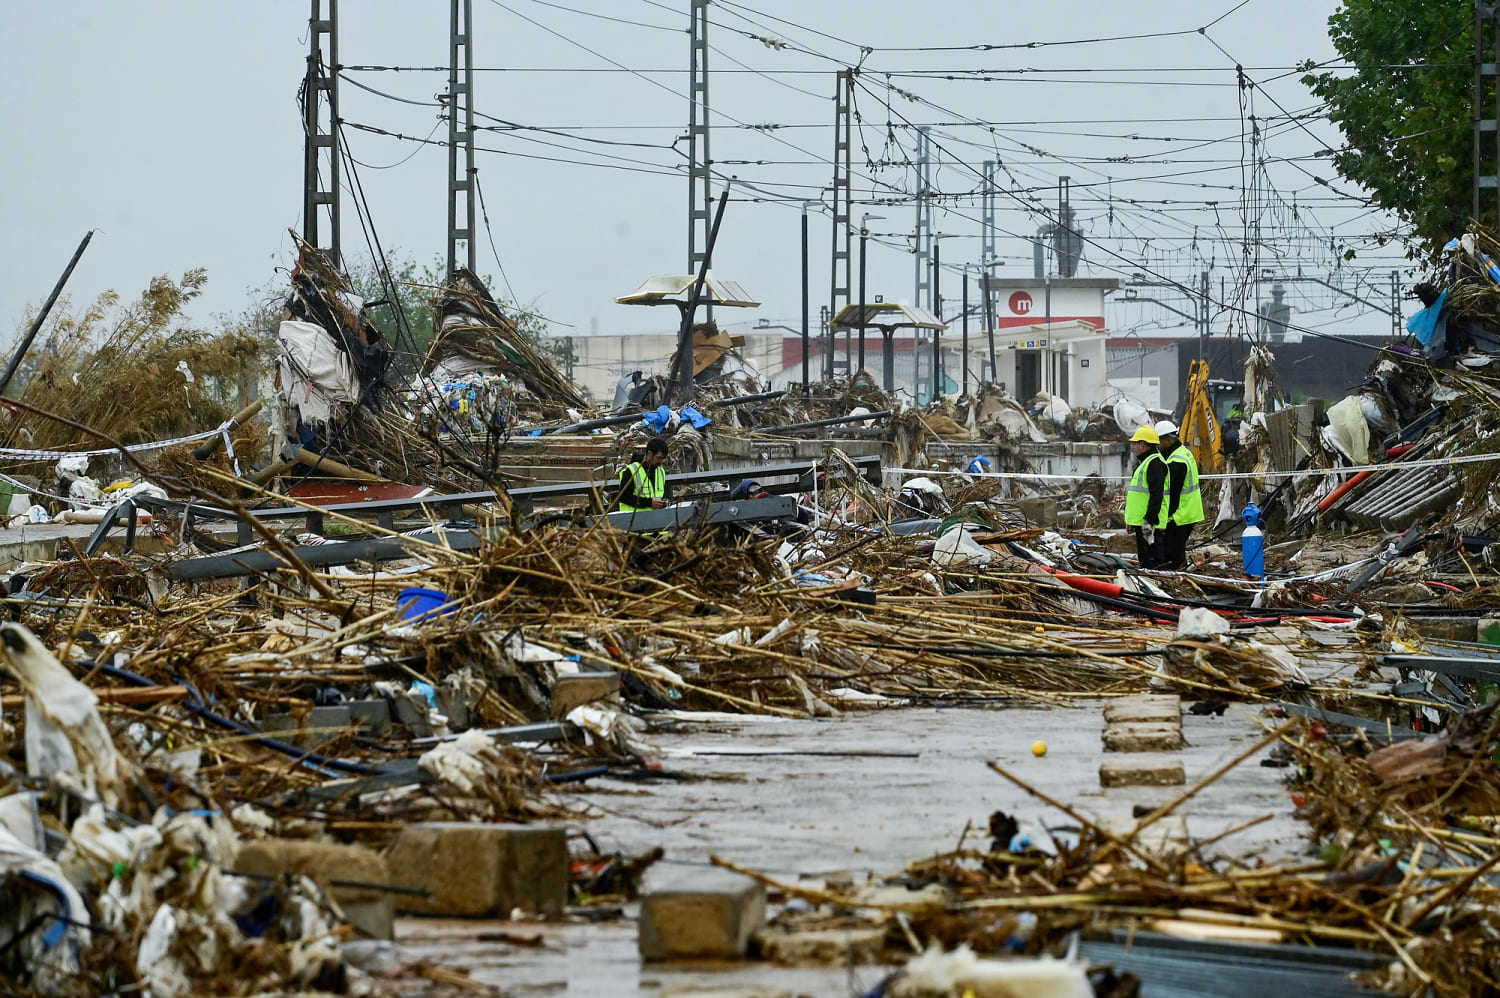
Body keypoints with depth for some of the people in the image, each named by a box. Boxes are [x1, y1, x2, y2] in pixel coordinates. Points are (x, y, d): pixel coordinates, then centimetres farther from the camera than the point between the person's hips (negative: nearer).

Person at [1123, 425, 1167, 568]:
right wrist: (1130, 519, 26)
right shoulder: (1143, 462, 20)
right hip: (1140, 519, 11)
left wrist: (1150, 519, -26)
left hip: (1149, 521, -11)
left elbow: (1156, 495, -23)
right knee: (1144, 558, 15)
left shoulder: (1155, 463, -15)